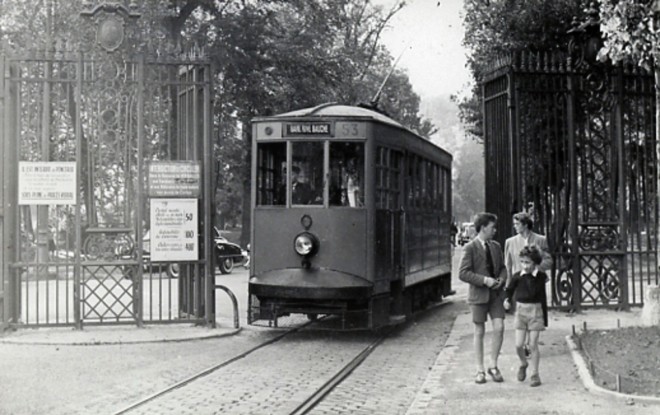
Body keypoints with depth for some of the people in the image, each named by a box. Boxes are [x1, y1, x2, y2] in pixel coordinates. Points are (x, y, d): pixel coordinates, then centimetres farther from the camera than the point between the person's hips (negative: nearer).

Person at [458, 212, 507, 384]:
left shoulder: (496, 246, 9)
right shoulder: (470, 248, -9)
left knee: (499, 328, -7)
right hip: (479, 294, -4)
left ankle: (493, 366, 8)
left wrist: (501, 279, -5)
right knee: (479, 332, 5)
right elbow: (463, 273, -14)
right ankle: (480, 370, 14)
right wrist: (485, 280, -20)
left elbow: (502, 268, 17)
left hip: (496, 293, 4)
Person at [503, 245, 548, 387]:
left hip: (535, 311, -2)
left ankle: (534, 374, 12)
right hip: (521, 310, 2)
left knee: (533, 345, 0)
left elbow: (542, 298, -6)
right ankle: (523, 364, 27)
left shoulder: (540, 277, -7)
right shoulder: (517, 277, -1)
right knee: (519, 345, -3)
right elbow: (509, 289, 11)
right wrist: (507, 299, -3)